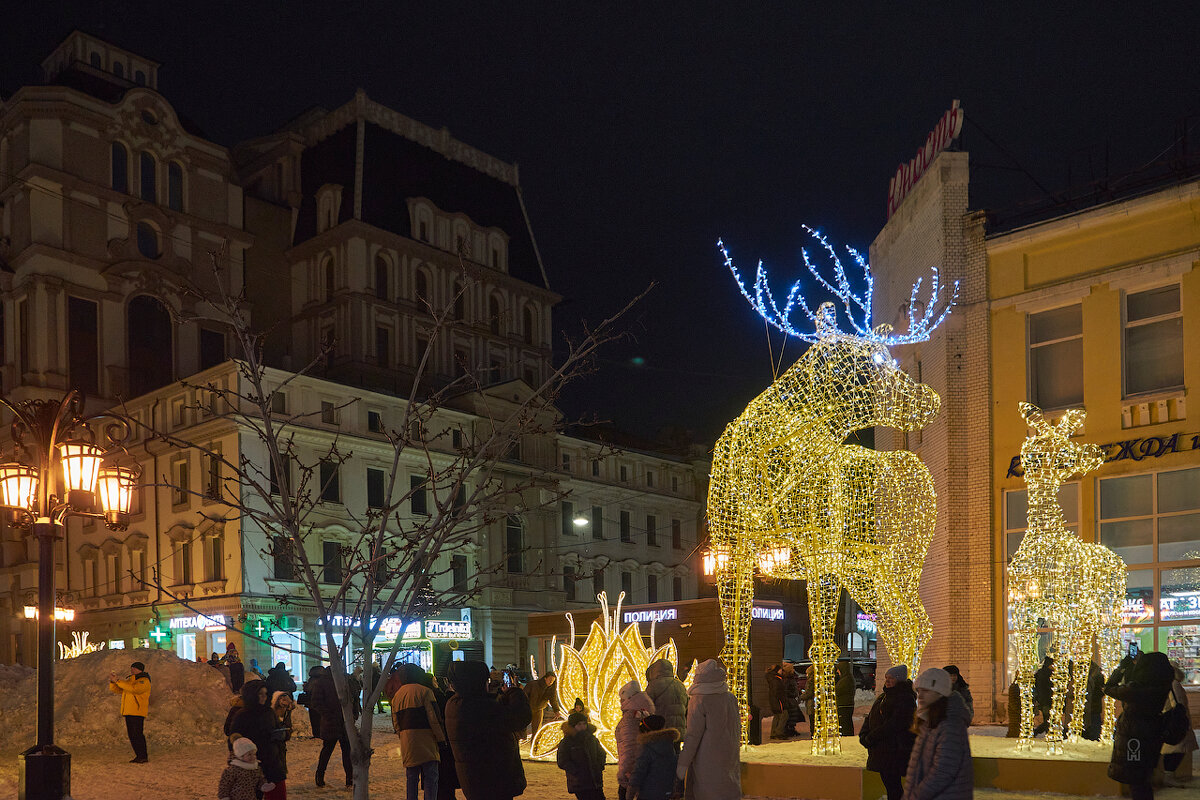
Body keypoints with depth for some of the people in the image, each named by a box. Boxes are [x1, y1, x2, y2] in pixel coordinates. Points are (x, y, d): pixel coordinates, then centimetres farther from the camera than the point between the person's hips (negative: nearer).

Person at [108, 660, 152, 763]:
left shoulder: (144, 681, -7)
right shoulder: (129, 681, 21)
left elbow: (133, 689, -25)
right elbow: (115, 689, 18)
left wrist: (118, 680, -22)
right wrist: (112, 680, -3)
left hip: (138, 712, -9)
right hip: (128, 712, 9)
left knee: (137, 734, -12)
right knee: (132, 735, 8)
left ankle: (143, 757, -9)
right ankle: (139, 756, 14)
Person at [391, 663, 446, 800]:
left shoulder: (396, 695, 12)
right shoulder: (424, 691, -7)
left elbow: (395, 722, 15)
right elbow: (434, 718, -11)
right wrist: (441, 738, -5)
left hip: (406, 742, 6)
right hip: (426, 740, -6)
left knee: (411, 777, 14)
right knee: (431, 777, -3)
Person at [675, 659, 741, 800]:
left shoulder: (699, 701, -14)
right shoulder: (731, 698, 4)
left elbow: (693, 735, -14)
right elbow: (737, 728, 12)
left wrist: (683, 763, -10)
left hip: (707, 760, -6)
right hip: (729, 758, 6)